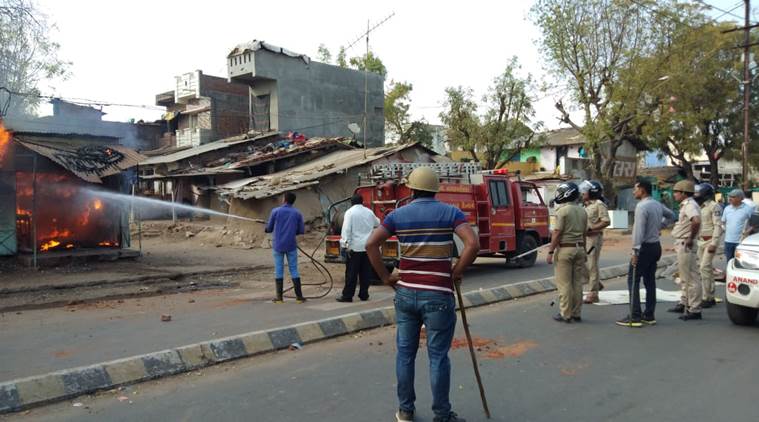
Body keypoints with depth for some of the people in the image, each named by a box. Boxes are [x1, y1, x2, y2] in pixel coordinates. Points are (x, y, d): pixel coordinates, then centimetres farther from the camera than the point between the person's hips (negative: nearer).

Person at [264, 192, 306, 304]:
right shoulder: (297, 213, 1)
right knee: (294, 270, 6)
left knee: (279, 270, 6)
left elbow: (269, 228, 2)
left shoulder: (275, 211, -3)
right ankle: (299, 296, 4)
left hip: (278, 246, -1)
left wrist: (266, 229, 26)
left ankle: (279, 297, 7)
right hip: (291, 246, 1)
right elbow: (301, 230, 2)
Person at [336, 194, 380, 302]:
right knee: (366, 272, 9)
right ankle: (364, 295, 13)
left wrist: (346, 245, -14)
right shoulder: (369, 212, 9)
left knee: (351, 273, 0)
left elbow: (346, 229, -14)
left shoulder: (350, 212, -5)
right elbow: (377, 223, 28)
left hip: (355, 247, -4)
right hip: (368, 247, 4)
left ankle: (347, 296, 2)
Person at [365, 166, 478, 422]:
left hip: (405, 293, 3)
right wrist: (455, 274, -5)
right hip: (438, 295, -2)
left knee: (405, 353, 14)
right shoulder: (450, 212, -2)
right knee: (438, 356, 6)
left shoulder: (398, 214, 4)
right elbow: (473, 244, -16)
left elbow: (371, 244, -5)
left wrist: (385, 277, 3)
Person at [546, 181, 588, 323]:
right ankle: (577, 313, 16)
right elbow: (584, 233, 13)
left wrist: (550, 252, -11)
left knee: (564, 283, -1)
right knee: (577, 283, 10)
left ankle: (565, 314, 2)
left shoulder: (562, 211, -11)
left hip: (565, 249, -6)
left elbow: (557, 233, -14)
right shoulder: (582, 211, 9)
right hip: (579, 248, 7)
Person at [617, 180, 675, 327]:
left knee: (633, 281, -5)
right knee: (650, 281, 13)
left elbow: (638, 231, -21)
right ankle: (649, 316, 17)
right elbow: (671, 215, 29)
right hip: (656, 246, 9)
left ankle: (635, 317, -6)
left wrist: (635, 251, -19)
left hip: (645, 247, -9)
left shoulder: (642, 206, -17)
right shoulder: (657, 205, 10)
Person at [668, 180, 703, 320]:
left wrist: (691, 239, -25)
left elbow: (696, 221, -35)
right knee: (684, 277, 19)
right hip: (682, 245, 11)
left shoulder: (690, 205, -17)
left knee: (691, 278, -5)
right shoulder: (686, 205, 15)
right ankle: (684, 304, 31)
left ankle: (694, 310, 0)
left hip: (686, 246, -11)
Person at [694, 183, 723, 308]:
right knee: (707, 268, 11)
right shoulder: (701, 207, 14)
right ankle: (710, 297, 17)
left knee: (705, 268, -11)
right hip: (701, 241, 8)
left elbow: (718, 226, -17)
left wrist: (713, 243, -21)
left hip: (710, 241, -8)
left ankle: (707, 297, -7)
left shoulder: (714, 206, -11)